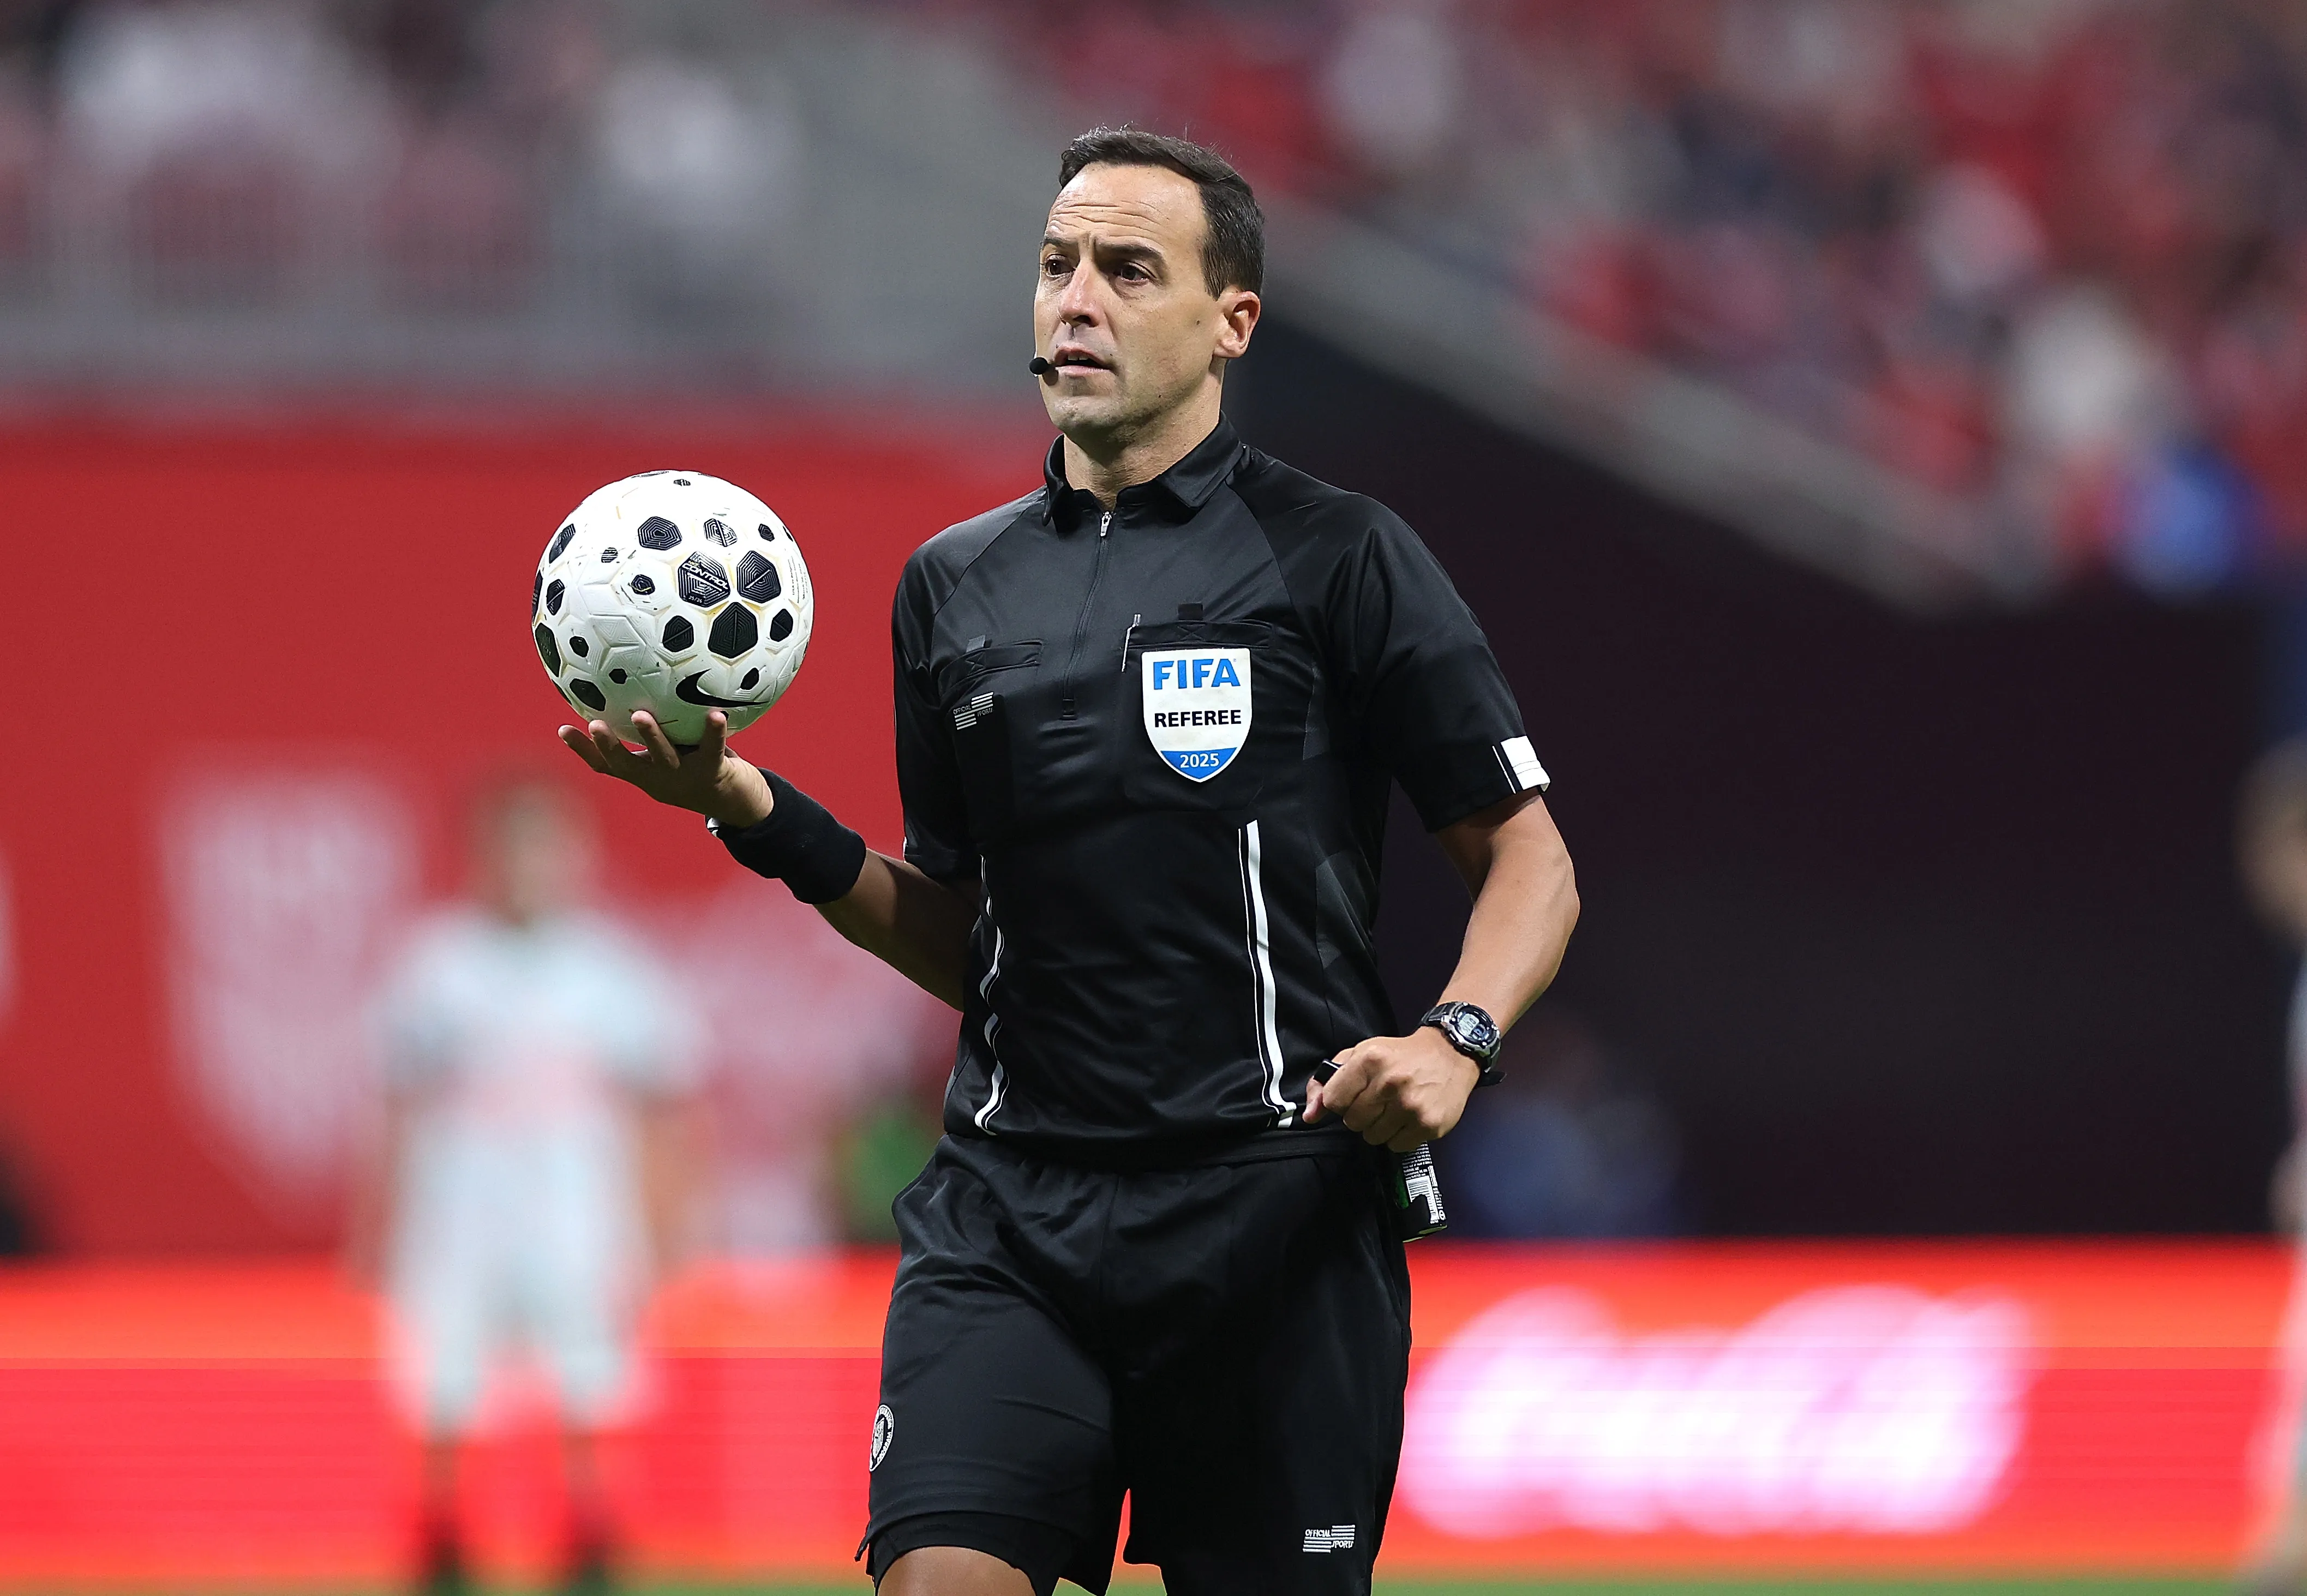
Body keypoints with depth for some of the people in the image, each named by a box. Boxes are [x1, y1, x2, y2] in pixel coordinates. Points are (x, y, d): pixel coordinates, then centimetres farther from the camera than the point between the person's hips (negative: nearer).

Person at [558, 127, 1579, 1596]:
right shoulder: (954, 589, 14)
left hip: (1272, 1197, -3)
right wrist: (758, 816, 6)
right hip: (1010, 1211, 3)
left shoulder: (1338, 559, 1)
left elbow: (1528, 859, 3)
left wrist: (1454, 1040, -15)